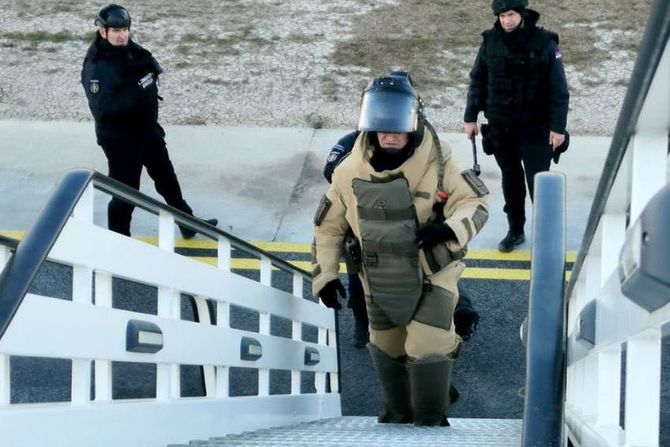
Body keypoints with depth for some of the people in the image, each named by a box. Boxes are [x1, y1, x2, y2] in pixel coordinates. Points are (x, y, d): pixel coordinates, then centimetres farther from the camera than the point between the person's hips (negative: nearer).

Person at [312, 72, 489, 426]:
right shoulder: (351, 170, -12)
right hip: (381, 281, 4)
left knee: (426, 351, -12)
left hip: (433, 275, -4)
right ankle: (397, 415, 44)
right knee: (386, 349, 20)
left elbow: (476, 203, -13)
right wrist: (325, 275, -5)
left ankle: (430, 424, 8)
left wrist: (449, 229, -33)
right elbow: (328, 226, 1)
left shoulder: (436, 161, -20)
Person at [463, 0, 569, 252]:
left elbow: (558, 89, -8)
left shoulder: (544, 43, -10)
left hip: (535, 128, -3)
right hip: (500, 127, 3)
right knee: (511, 180, 13)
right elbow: (477, 81, 10)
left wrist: (558, 127, -12)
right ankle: (515, 231, 25)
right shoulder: (490, 42, 0)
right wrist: (470, 117, 8)